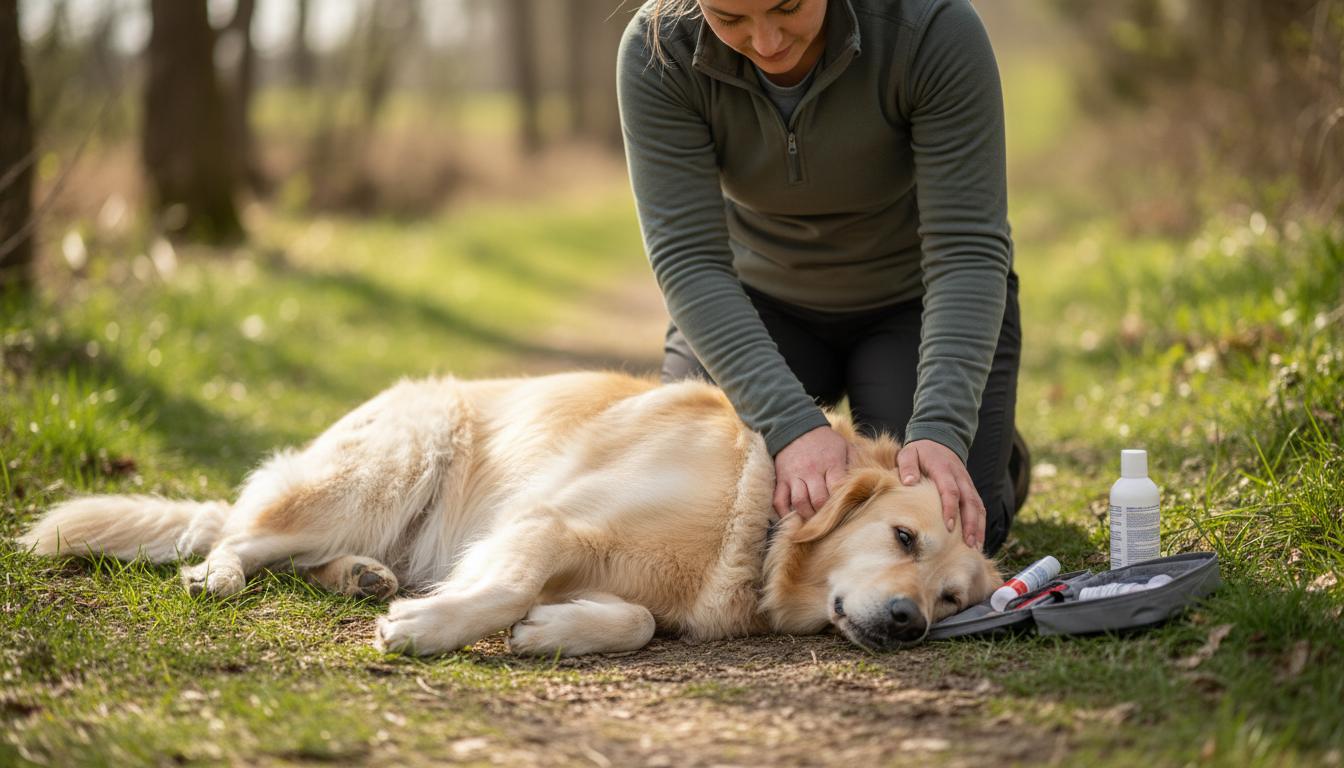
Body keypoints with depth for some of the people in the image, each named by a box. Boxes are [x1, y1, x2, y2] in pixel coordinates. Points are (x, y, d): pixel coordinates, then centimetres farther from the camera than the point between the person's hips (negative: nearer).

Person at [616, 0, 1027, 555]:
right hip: (756, 300, 2)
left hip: (913, 297, -1)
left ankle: (993, 458, 19)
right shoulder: (658, 50, -25)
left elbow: (968, 252, -30)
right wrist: (791, 425, -41)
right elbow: (688, 260, -28)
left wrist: (940, 433, -42)